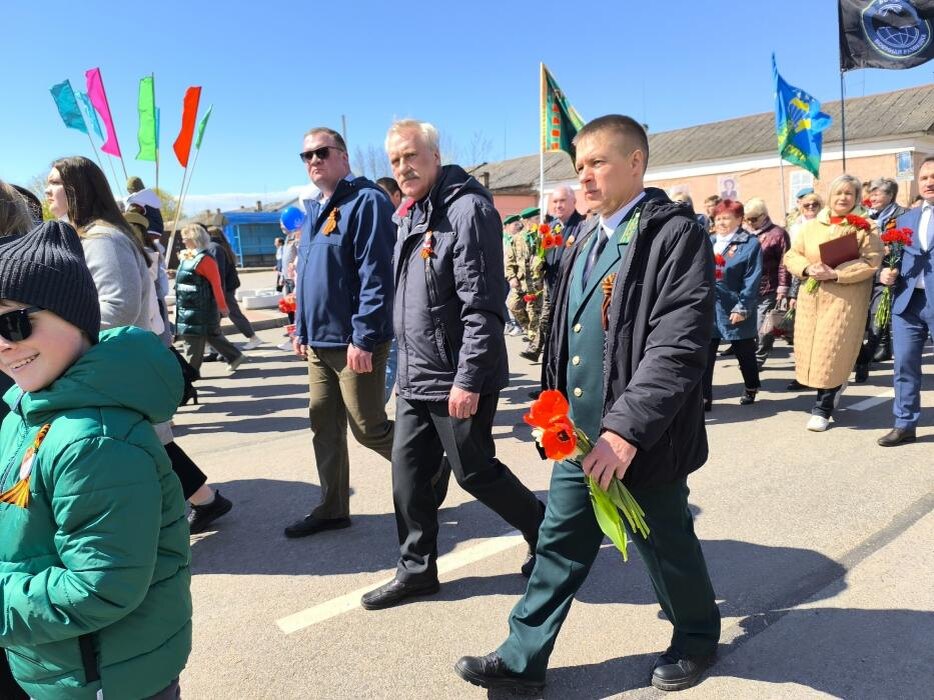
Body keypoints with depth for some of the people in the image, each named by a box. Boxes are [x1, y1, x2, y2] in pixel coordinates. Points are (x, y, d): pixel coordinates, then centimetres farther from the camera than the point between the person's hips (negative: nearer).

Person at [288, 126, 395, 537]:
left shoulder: (365, 201, -12)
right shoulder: (313, 209, 15)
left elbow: (375, 275, -20)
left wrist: (363, 337, -23)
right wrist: (301, 328, 19)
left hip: (353, 341, -8)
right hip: (319, 340, 9)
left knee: (368, 428, 0)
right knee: (323, 423, 11)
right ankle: (332, 508, 24)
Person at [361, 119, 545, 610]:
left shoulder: (468, 209, -15)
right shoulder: (410, 217, 14)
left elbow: (482, 305, -21)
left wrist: (468, 380, -23)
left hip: (458, 379, -8)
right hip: (415, 377, 8)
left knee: (474, 471, 5)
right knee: (409, 472, 11)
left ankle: (547, 534, 28)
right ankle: (416, 569, 27)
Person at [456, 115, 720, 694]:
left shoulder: (676, 234, -13)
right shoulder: (586, 242, 13)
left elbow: (679, 346, -22)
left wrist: (627, 429, -27)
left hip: (641, 441, -6)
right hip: (579, 436, 7)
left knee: (666, 548, 14)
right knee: (559, 547, 14)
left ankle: (697, 636, 41)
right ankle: (523, 660, 26)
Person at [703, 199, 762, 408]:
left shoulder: (750, 244, -4)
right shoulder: (708, 242, 11)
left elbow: (752, 279, -11)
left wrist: (742, 308, -18)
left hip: (734, 309, -4)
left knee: (744, 352, 13)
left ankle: (751, 389, 35)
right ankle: (703, 397, 4)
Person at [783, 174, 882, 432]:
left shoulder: (865, 227, 0)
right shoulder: (810, 226, 11)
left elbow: (870, 262, -10)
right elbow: (791, 256, 9)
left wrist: (835, 273, -19)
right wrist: (808, 269, -11)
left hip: (844, 299, -4)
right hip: (811, 297, 4)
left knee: (831, 353, -4)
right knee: (812, 351, 7)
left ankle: (822, 409, 9)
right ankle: (835, 386, 37)